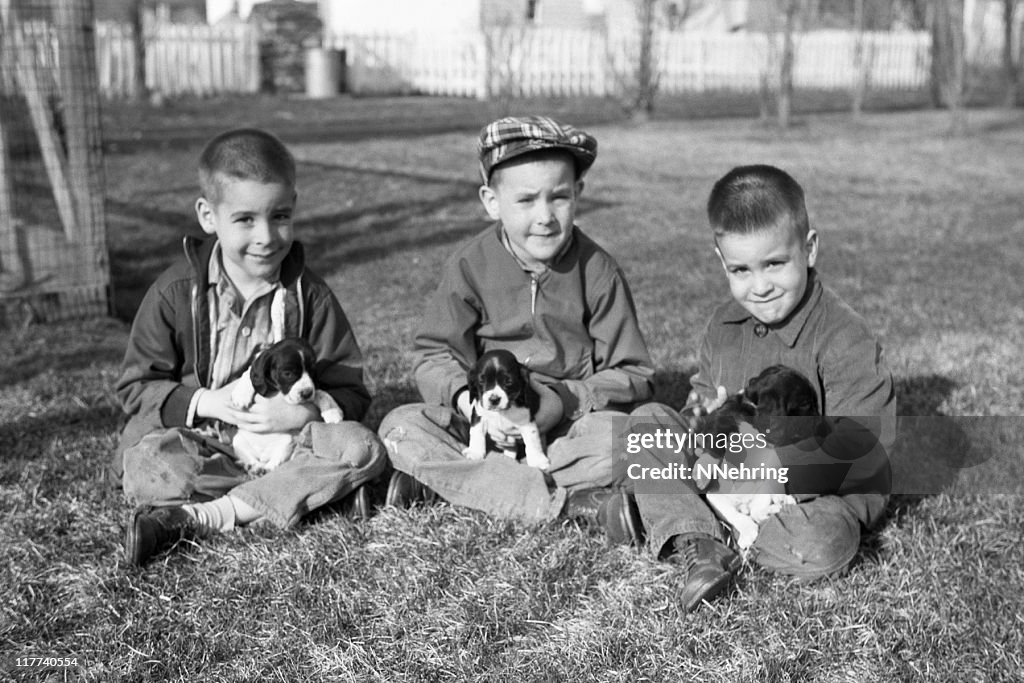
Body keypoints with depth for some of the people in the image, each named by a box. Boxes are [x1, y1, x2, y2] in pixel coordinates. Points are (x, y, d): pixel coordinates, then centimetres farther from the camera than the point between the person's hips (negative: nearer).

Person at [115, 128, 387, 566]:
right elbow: (136, 387, 1)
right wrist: (205, 403, -16)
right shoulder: (174, 293, -3)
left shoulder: (311, 296, -1)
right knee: (143, 465, -31)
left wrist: (304, 413, -21)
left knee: (361, 447, -27)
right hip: (203, 445, -2)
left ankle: (199, 517, -29)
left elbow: (350, 393, 0)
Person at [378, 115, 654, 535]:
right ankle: (570, 503, -31)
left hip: (571, 424, -2)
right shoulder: (470, 266, -3)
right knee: (400, 429, -23)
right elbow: (435, 355, -3)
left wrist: (562, 403, -20)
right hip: (483, 422, 2)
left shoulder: (598, 272, -5)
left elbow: (632, 375, -4)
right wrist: (469, 400, -24)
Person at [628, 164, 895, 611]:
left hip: (819, 491, -6)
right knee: (649, 421, -7)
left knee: (820, 546, -37)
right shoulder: (724, 327, 3)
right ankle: (694, 545, -21)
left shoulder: (845, 340, -19)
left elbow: (857, 445, -23)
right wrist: (707, 418, -11)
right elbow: (701, 397, 15)